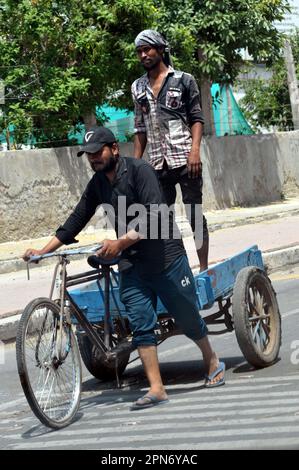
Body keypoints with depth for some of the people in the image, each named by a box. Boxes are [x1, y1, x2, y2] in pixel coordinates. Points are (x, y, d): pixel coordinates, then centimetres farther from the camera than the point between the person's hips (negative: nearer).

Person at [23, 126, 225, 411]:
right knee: (141, 326, -5)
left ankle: (212, 362, 31)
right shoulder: (98, 183, 7)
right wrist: (44, 250, 4)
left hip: (165, 257, -5)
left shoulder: (139, 171, -13)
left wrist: (120, 243, -29)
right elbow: (77, 219, 11)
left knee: (188, 319, 6)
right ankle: (156, 390, -6)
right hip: (131, 264, 5)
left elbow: (152, 216, -23)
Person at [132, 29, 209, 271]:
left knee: (195, 215, -1)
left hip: (185, 160, -4)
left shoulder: (183, 80, 2)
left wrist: (195, 149, -15)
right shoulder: (138, 87, 14)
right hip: (158, 163, 4)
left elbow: (196, 118, -1)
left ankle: (204, 268, 5)